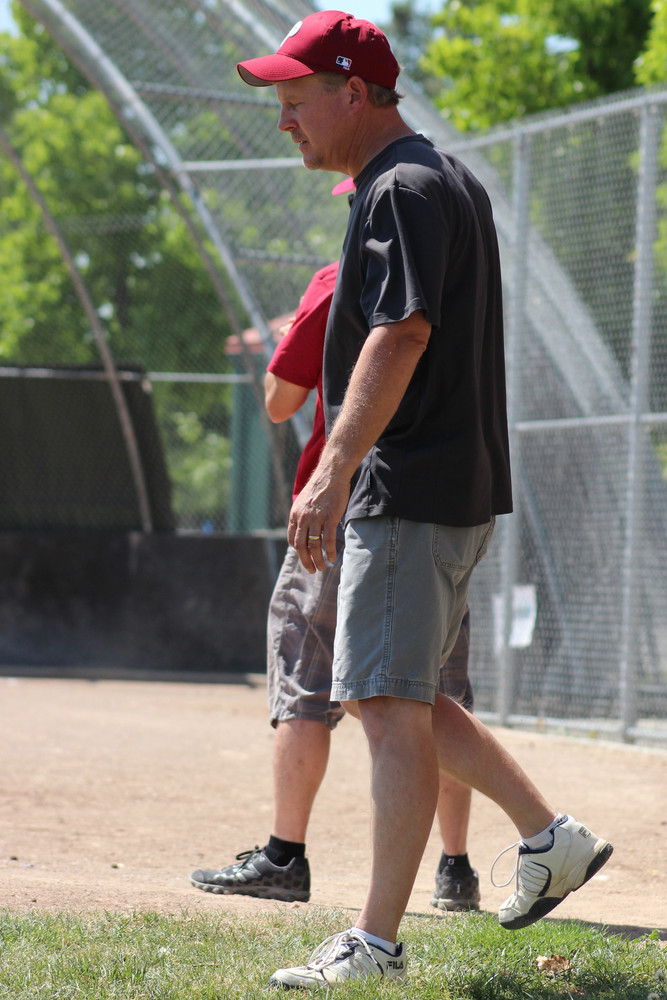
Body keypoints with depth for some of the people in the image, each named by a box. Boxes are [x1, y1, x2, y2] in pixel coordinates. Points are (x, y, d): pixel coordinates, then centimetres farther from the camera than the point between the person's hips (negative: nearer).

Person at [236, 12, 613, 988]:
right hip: (458, 483, 11)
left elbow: (403, 333, -25)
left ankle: (376, 944, -10)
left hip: (411, 490, -11)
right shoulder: (448, 179, 20)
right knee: (394, 697, 17)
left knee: (391, 703, -11)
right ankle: (551, 835, 20)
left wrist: (334, 472, -32)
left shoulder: (403, 187, -13)